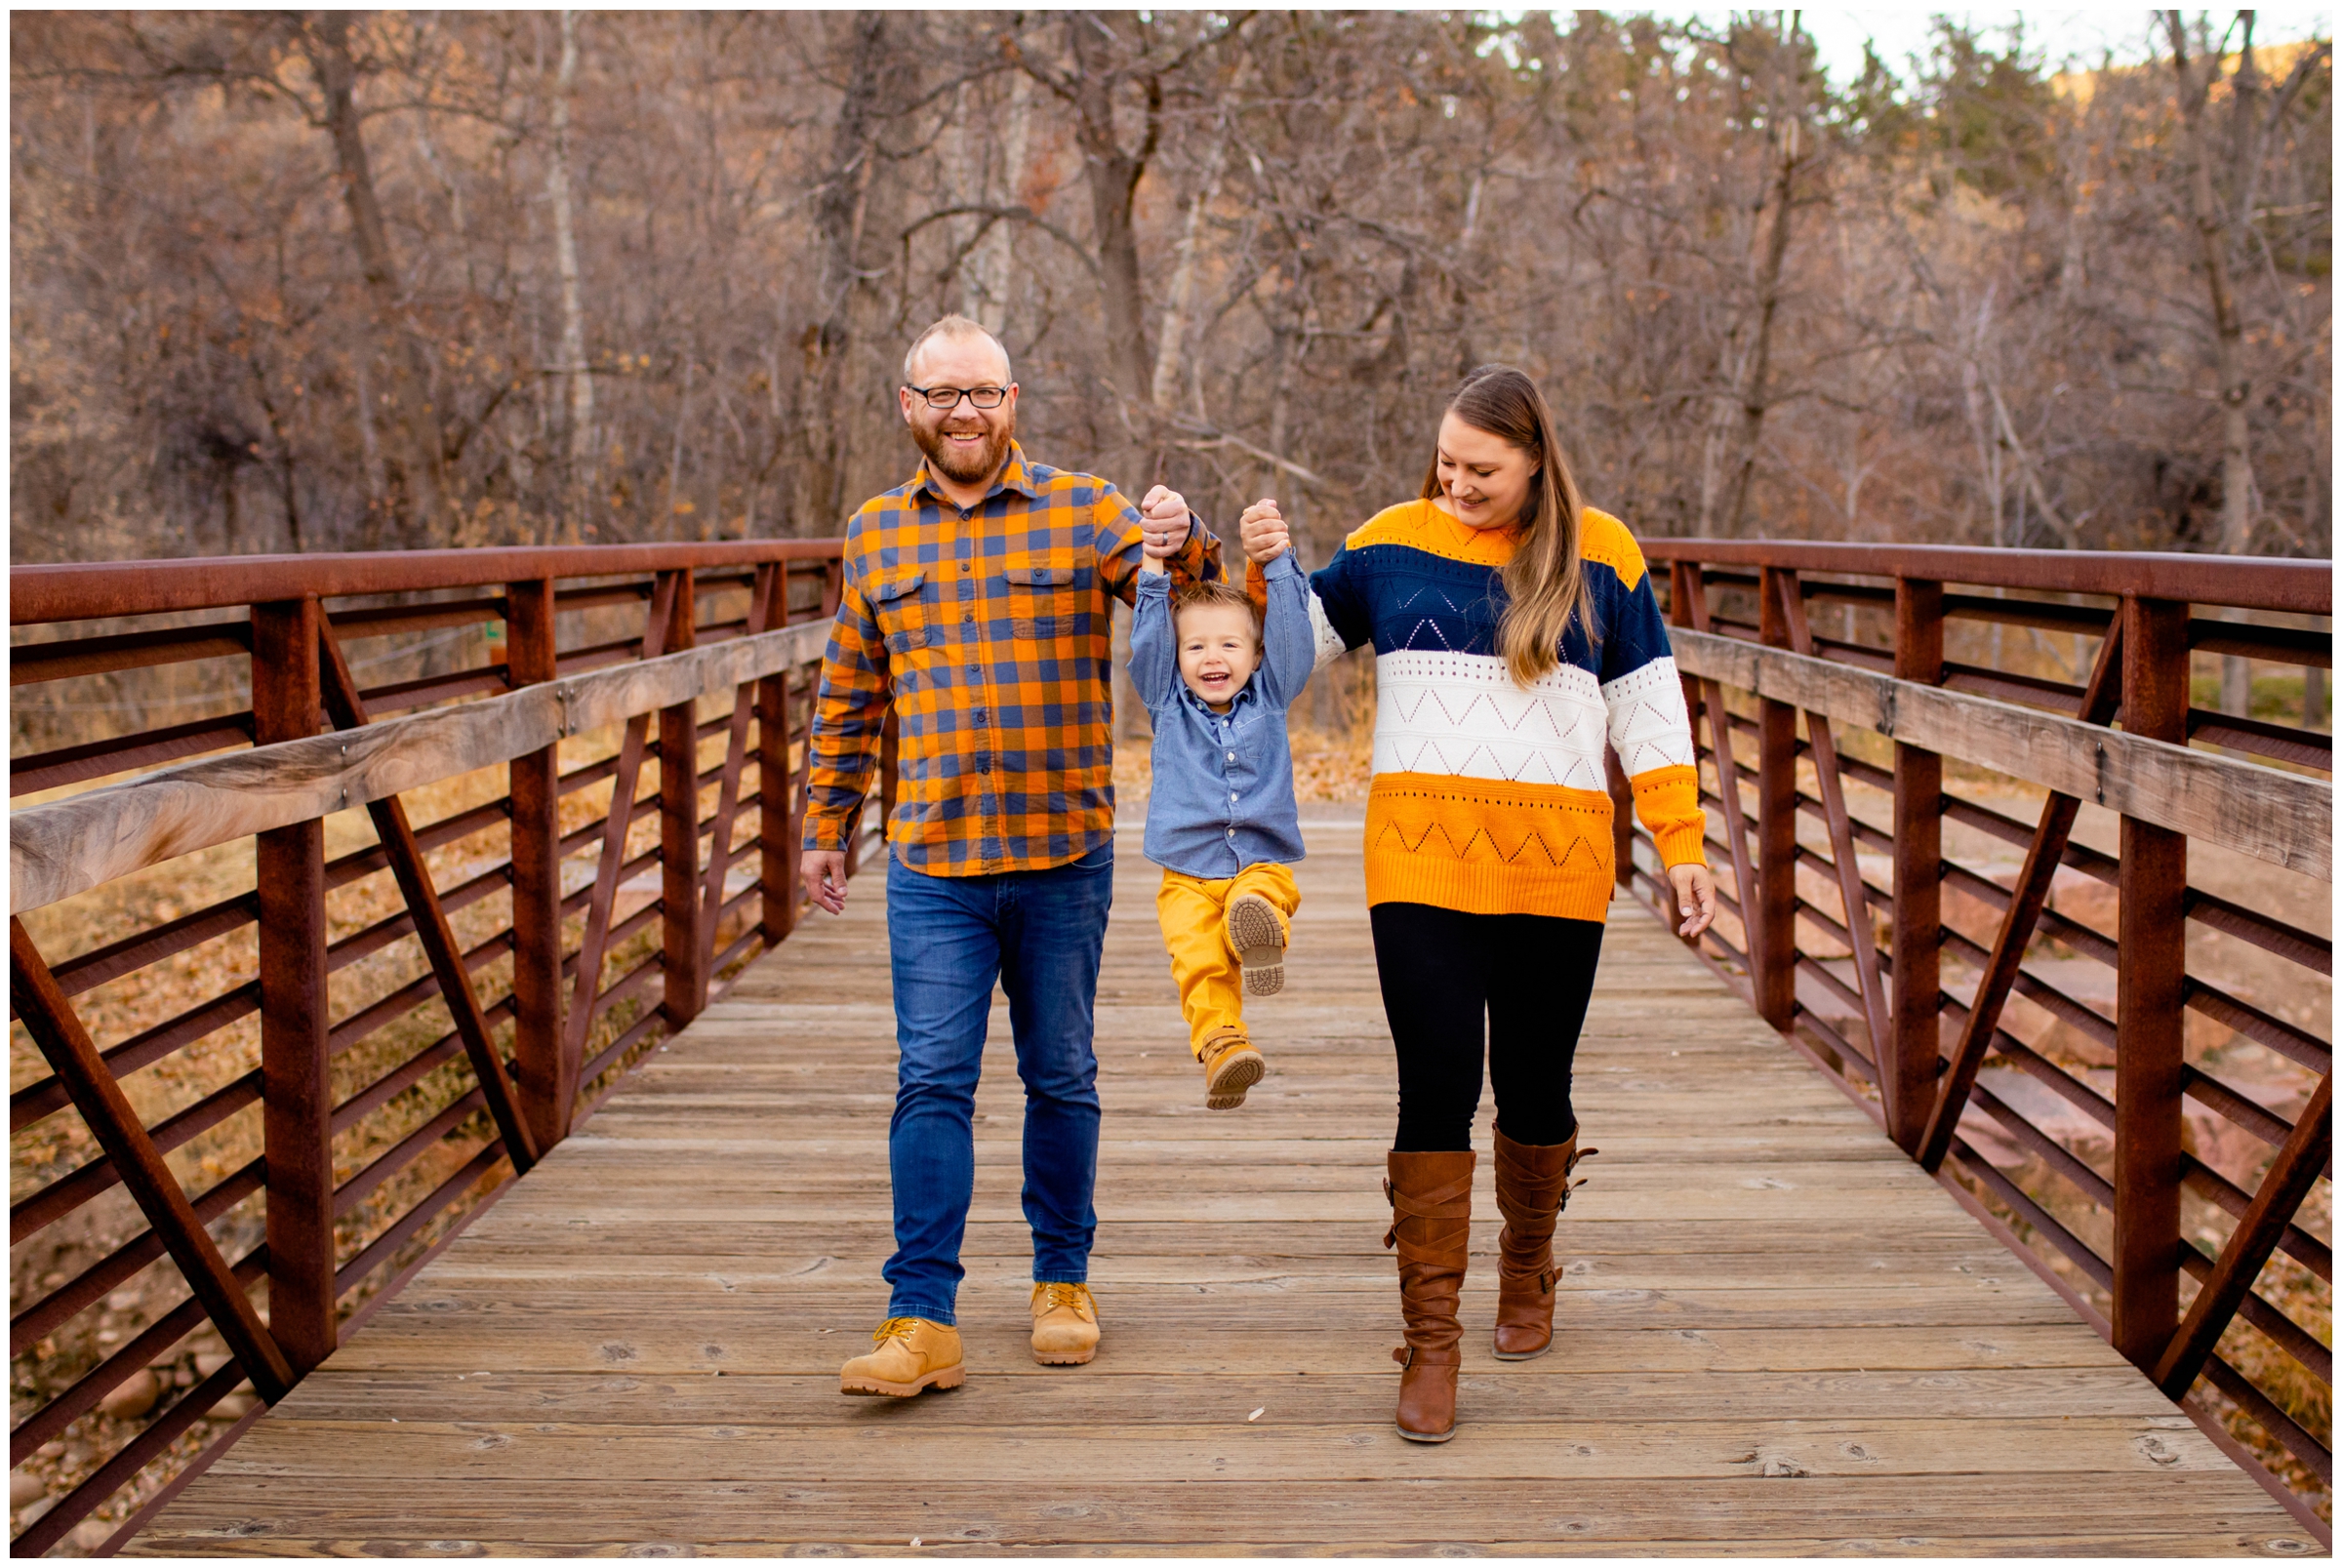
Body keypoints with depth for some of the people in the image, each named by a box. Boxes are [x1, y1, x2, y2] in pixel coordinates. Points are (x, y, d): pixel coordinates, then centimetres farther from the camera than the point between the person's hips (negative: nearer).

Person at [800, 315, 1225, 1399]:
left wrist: (1184, 541, -31)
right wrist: (825, 828, 16)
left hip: (1063, 857, -1)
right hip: (932, 864, 1)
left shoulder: (1083, 513, 1)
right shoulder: (876, 534, 9)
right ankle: (924, 1324, -1)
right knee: (932, 1084, -4)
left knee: (1061, 1077, 10)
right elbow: (848, 698, 16)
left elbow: (1204, 599, -9)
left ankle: (1062, 1283, 25)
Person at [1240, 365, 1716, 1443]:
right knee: (1436, 1089, -7)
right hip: (1422, 858, 0)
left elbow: (1648, 711, 9)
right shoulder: (1392, 543, 8)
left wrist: (1682, 845, 4)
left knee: (1534, 1087, 10)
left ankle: (1527, 1273, 36)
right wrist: (1267, 568, 0)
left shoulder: (1598, 555, 6)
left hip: (1555, 868, 0)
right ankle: (1430, 1343, -1)